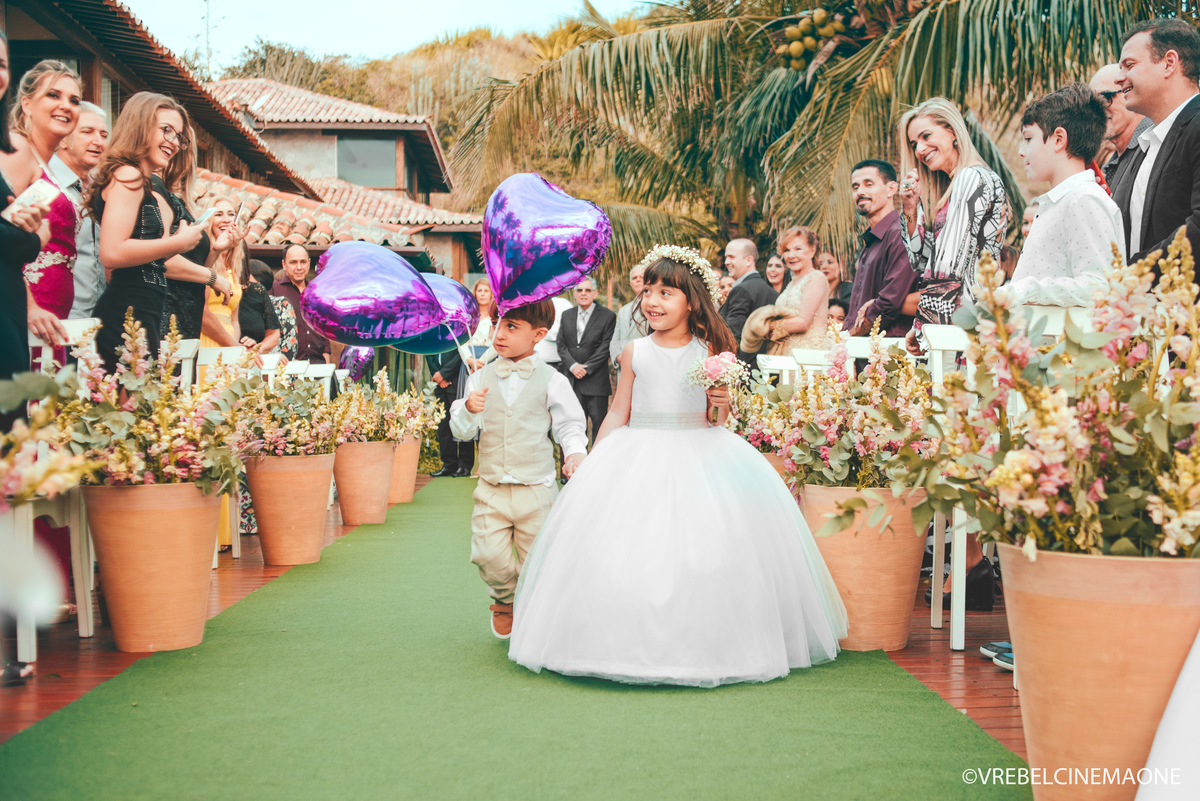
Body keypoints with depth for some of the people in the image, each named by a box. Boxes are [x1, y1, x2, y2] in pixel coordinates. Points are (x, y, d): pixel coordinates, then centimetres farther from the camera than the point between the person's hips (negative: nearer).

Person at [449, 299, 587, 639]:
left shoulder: (552, 380, -2)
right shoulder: (481, 378, 5)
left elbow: (570, 423, 4)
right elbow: (462, 431, 5)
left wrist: (575, 451, -14)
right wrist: (469, 410, -16)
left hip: (536, 489, -2)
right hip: (491, 489, 2)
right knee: (488, 555, -5)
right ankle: (504, 600, 29)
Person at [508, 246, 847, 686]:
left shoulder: (709, 353, 3)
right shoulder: (635, 353, 5)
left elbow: (718, 420, 8)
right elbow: (618, 413, 11)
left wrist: (722, 402, -13)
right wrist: (593, 462, 6)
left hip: (699, 454, -1)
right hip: (641, 457, 1)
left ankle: (705, 643, 7)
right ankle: (634, 643, 6)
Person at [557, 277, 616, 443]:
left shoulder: (607, 316, -2)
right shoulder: (567, 315, 13)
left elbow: (605, 347, -7)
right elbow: (562, 344, 7)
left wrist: (586, 368, -13)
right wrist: (573, 366, -9)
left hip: (596, 381, -4)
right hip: (572, 380, 4)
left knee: (599, 421, -2)